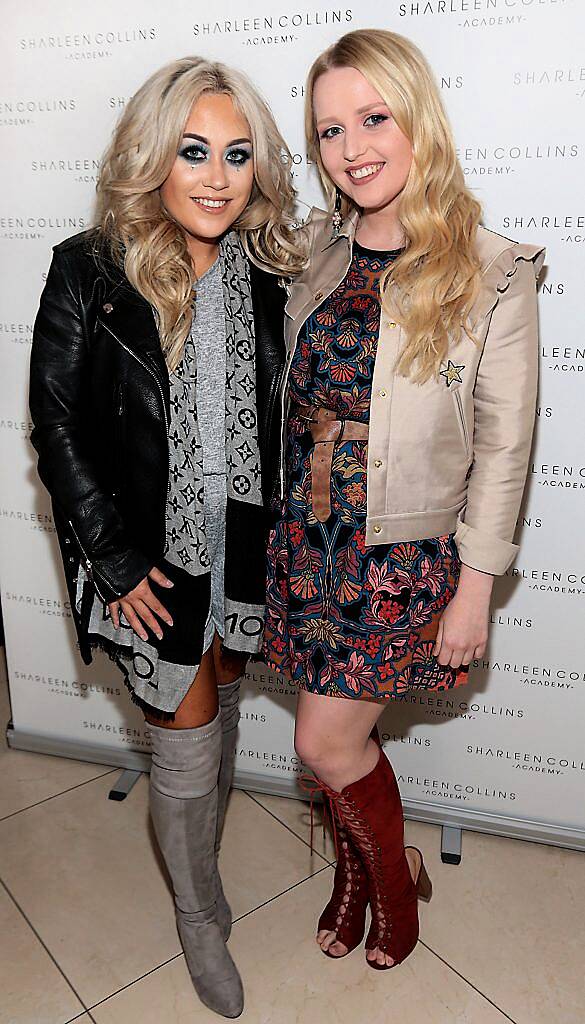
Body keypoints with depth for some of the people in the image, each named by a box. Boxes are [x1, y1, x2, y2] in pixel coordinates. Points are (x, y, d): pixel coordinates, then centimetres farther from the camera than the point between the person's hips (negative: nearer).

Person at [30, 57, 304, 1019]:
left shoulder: (269, 272, -2)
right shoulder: (89, 274, -13)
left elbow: (281, 416, 7)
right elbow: (59, 430, -10)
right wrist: (117, 561, -11)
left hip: (246, 544, 4)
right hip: (149, 555, -3)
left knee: (221, 707, 21)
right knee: (186, 744, 7)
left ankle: (203, 855, 50)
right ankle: (199, 917, 36)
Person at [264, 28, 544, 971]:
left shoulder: (491, 275, -11)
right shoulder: (312, 251, 3)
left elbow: (502, 446, -9)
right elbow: (288, 395, 9)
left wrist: (475, 587, -8)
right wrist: (282, 524, 10)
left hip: (406, 556, -4)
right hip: (307, 538, 4)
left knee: (325, 742, 2)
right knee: (344, 732, 16)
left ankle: (396, 874, 35)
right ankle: (357, 866, 46)